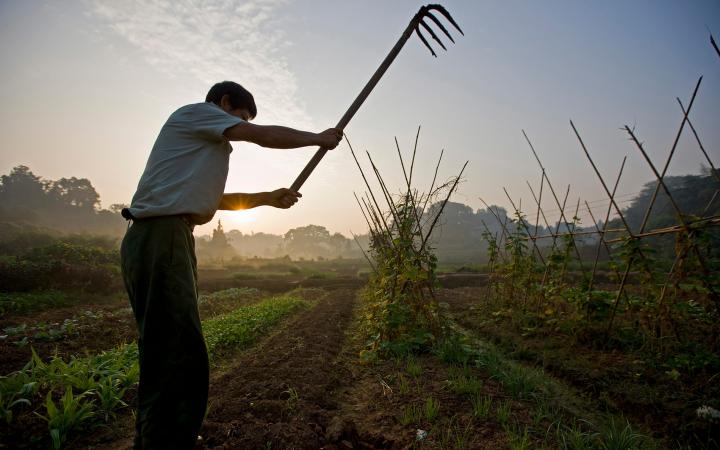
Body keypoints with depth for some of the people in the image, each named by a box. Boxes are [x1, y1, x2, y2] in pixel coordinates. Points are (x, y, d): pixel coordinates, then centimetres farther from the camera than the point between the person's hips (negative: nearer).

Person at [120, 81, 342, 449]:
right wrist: (318, 138, 7)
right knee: (180, 362, -12)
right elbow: (265, 136, -5)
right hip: (160, 239, -11)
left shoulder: (205, 140, 29)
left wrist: (268, 198, 25)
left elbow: (216, 200, 32)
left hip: (168, 239, 11)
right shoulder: (196, 112, 2)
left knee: (166, 358, 14)